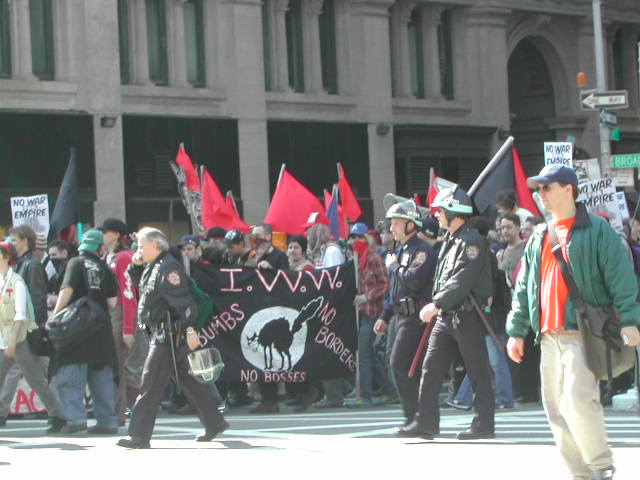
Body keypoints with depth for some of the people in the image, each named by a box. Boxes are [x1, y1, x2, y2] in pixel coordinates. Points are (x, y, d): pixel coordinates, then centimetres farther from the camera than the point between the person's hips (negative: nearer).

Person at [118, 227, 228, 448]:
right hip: (161, 332, 10)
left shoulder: (169, 268, -16)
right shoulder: (152, 267, 15)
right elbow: (136, 283, 32)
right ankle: (215, 423, 23)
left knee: (151, 384, -9)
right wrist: (135, 265, 12)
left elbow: (183, 301, -22)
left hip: (169, 333, -10)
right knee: (187, 380, 15)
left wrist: (190, 330, -28)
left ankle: (139, 436, -8)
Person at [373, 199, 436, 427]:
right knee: (412, 368, 10)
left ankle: (414, 416, -11)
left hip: (416, 315, -10)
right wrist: (385, 317, 25)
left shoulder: (422, 250, -11)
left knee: (400, 364, -14)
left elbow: (413, 280, -25)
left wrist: (393, 266, -9)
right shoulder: (403, 251, 21)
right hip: (403, 315, 10)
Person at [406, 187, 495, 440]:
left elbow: (462, 280, -22)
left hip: (467, 316, -9)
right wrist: (437, 307, 12)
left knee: (478, 372, -1)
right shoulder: (449, 241, 18)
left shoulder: (472, 241, -12)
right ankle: (426, 422, 6)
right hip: (446, 316, 9)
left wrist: (436, 304, -24)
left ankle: (484, 424, 5)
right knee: (430, 368, 4)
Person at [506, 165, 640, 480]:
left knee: (577, 401, -18)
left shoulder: (596, 230, -2)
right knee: (556, 408, 5)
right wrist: (516, 331, 16)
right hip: (549, 336, 7)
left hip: (584, 333, -7)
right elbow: (523, 288, 21)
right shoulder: (539, 238, 19)